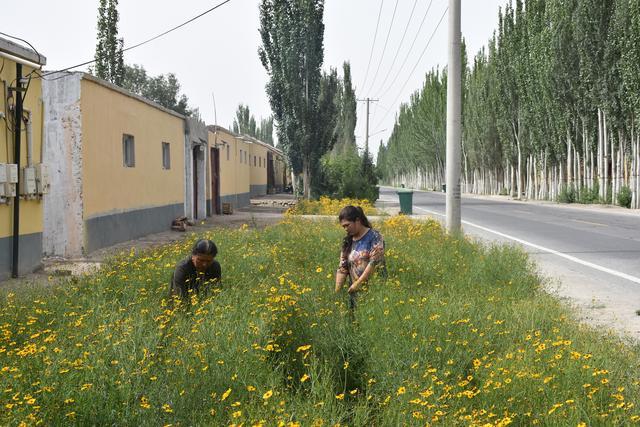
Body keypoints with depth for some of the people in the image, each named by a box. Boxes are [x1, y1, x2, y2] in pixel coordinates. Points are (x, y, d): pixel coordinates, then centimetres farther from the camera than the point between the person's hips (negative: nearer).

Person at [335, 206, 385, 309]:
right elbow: (342, 269, 9)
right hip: (355, 294, 5)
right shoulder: (347, 242, 13)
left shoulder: (374, 237, -4)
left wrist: (357, 284, -15)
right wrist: (337, 292, -2)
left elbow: (374, 263, -14)